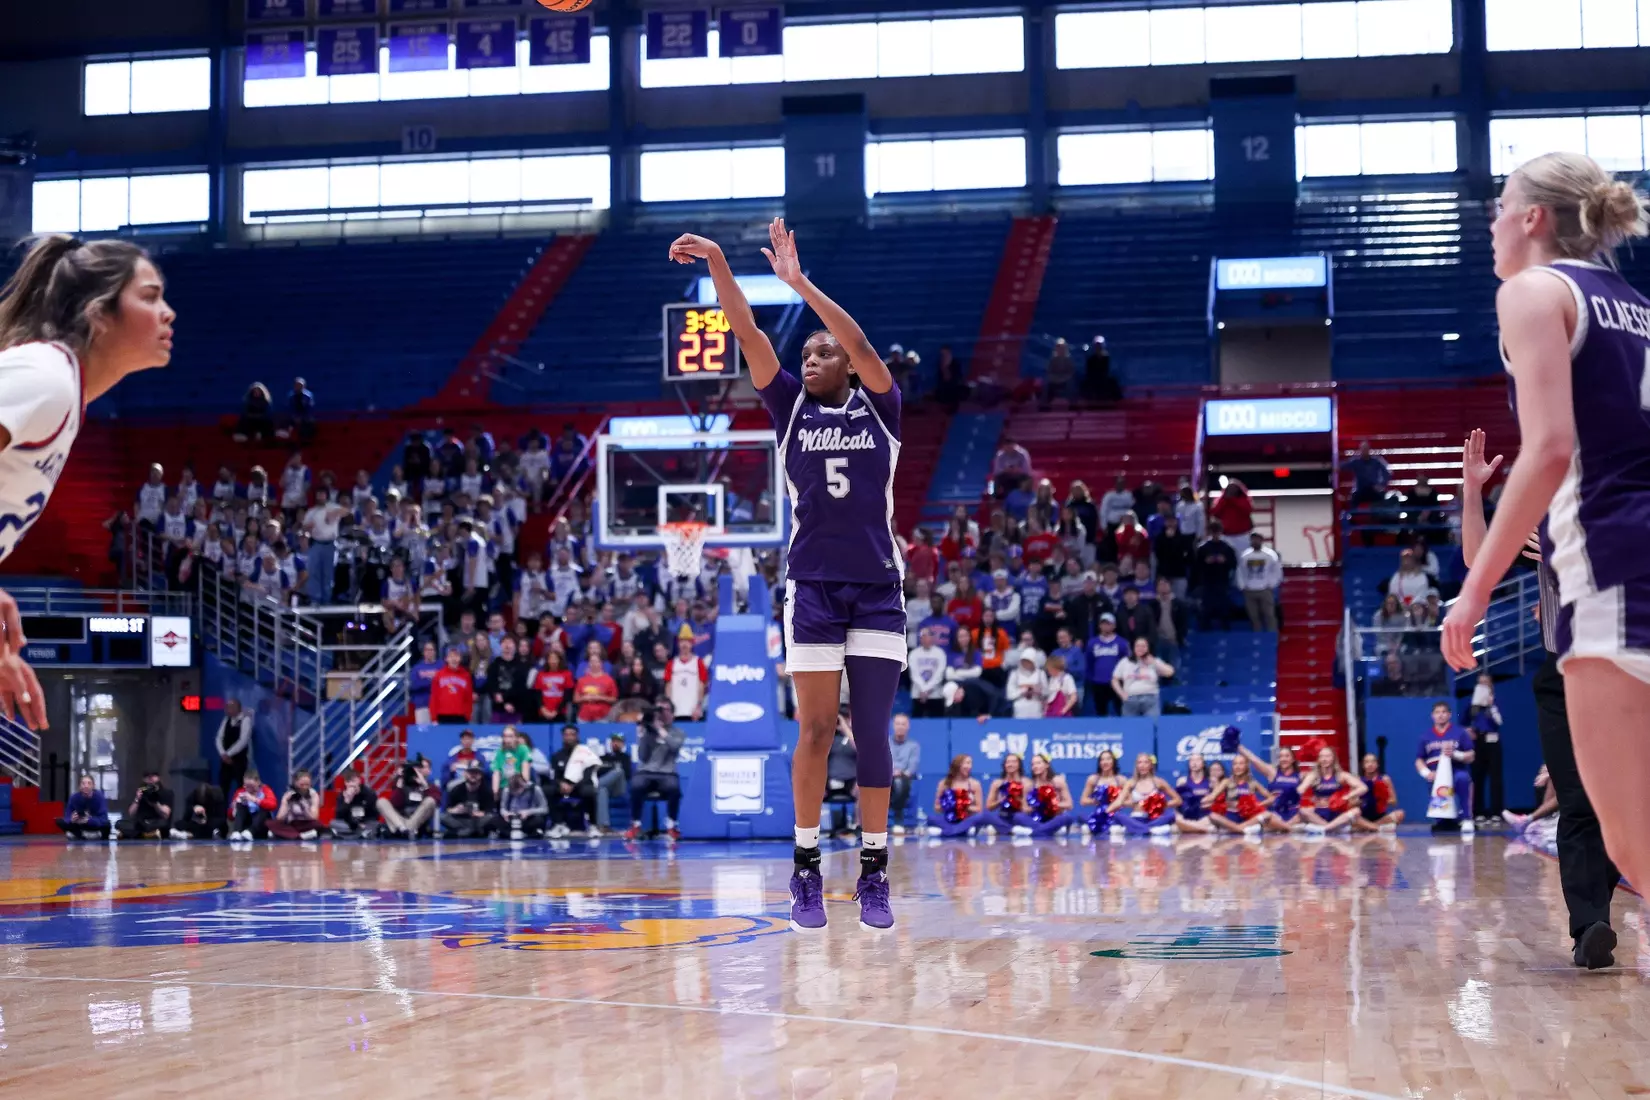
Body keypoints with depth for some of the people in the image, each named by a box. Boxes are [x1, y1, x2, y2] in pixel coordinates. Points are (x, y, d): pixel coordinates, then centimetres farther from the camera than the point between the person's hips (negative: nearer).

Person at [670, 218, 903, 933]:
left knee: (873, 732, 2)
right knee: (815, 731, -1)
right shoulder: (791, 408, 7)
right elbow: (749, 337, -5)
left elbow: (861, 345, -15)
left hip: (878, 590, -1)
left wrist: (799, 283, -23)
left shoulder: (878, 408, 3)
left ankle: (874, 874, 9)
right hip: (812, 586, 1)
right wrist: (718, 266, -17)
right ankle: (806, 870, 7)